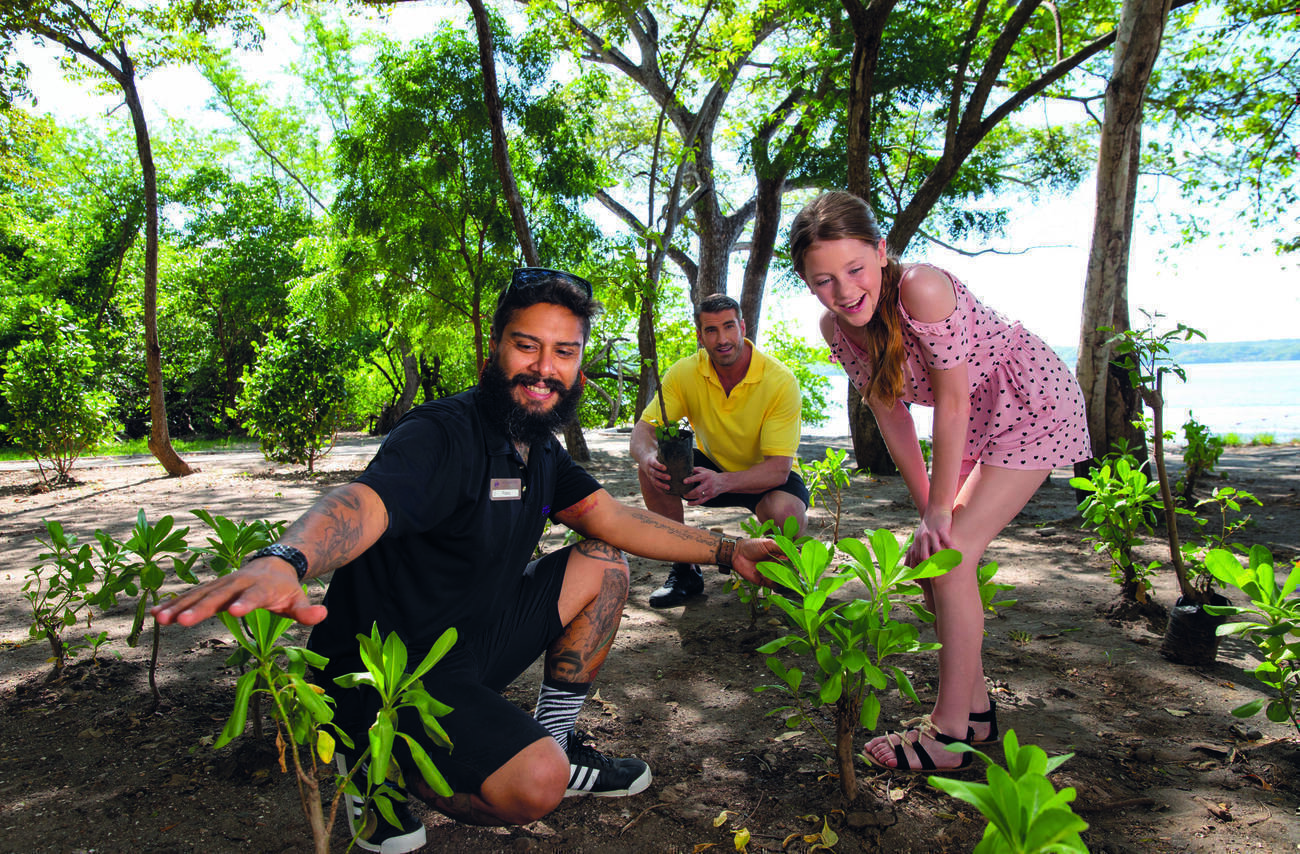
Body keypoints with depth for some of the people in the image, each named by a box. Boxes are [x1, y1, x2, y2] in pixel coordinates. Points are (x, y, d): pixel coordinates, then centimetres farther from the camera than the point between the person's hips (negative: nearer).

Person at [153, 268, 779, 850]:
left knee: (603, 566, 6)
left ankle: (556, 743, 16)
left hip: (473, 637, 9)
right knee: (535, 784, -26)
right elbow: (364, 501, -41)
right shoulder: (445, 434, -23)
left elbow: (611, 520, 6)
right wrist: (285, 561, -64)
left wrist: (726, 551, -1)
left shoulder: (540, 449, 5)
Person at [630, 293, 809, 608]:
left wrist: (722, 481, -48)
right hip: (713, 466, 4)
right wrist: (649, 457, -42)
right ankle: (684, 571, -6)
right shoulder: (684, 373, -15)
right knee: (652, 469, -23)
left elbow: (778, 469, -29)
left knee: (784, 511, -37)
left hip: (769, 479, -3)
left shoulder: (781, 380, -25)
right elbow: (644, 429, -16)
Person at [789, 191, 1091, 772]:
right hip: (974, 420, 7)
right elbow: (891, 415, -5)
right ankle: (975, 711, 23)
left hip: (1033, 405, -7)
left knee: (951, 556, -15)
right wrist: (926, 509, -4)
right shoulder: (836, 327, -12)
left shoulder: (922, 288, -34)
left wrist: (940, 509, -19)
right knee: (933, 557, 6)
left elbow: (952, 401, -27)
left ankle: (948, 735, -2)